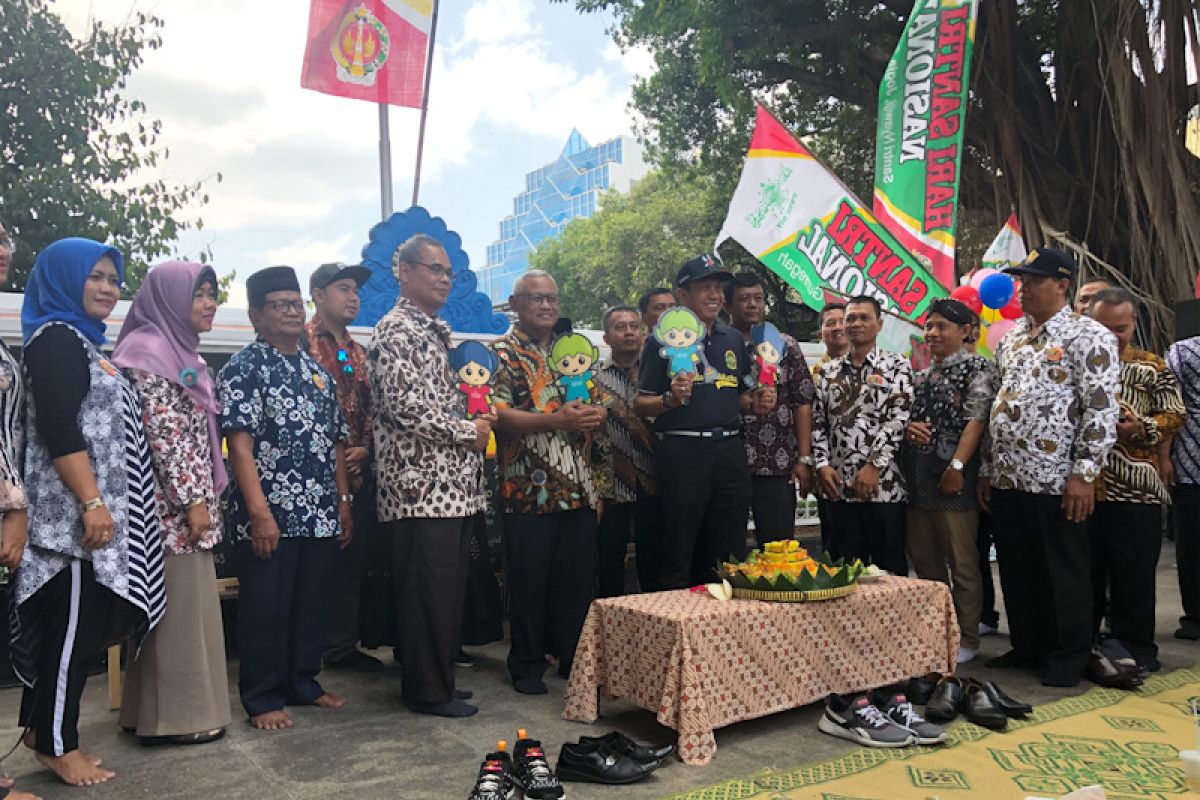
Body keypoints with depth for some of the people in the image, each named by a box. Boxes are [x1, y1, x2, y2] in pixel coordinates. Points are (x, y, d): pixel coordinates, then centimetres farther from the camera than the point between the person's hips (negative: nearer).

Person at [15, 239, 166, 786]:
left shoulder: (85, 341, 19)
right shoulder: (56, 338, -9)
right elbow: (57, 429, -20)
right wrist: (92, 503, -23)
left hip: (104, 512, 9)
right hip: (76, 515, -9)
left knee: (85, 626, 13)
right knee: (73, 626, -2)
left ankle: (44, 727, 24)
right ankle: (56, 742, 10)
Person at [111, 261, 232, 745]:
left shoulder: (180, 352, 16)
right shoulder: (150, 352, -12)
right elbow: (162, 434, -19)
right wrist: (192, 500, -19)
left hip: (185, 502, 10)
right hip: (172, 504, -10)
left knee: (185, 603, 14)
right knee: (178, 605, -2)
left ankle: (158, 709, 24)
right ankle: (174, 716, 8)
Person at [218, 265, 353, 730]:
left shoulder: (318, 371, 15)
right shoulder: (243, 369, -5)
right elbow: (240, 444, -13)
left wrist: (343, 501, 11)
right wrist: (259, 511, -19)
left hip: (321, 514, 6)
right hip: (272, 514, -6)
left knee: (313, 605, 14)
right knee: (266, 609, 3)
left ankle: (303, 684, 29)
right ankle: (263, 698, 17)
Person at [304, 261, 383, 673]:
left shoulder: (358, 352, 19)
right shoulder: (303, 343, -5)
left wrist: (364, 449, 0)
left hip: (358, 472, 7)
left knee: (353, 559, 12)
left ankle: (343, 646, 24)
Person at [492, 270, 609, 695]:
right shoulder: (502, 353, 0)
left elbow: (596, 417, 20)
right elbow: (497, 414, -13)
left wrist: (598, 486, 9)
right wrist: (556, 421, -22)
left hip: (580, 491, 5)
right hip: (528, 490, -5)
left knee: (578, 580, 9)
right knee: (529, 581, 3)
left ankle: (573, 657, 24)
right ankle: (527, 664, 19)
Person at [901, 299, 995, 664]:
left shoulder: (977, 368, -2)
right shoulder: (921, 376, 18)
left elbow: (976, 420, -12)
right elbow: (907, 417, 23)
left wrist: (957, 466, -20)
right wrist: (907, 428, -2)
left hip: (953, 478, -7)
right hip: (917, 477, 7)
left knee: (961, 561, 0)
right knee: (923, 558, 13)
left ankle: (966, 637, 11)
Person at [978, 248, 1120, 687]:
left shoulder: (1088, 336, -6)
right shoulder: (1010, 340, 15)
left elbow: (1102, 409, -13)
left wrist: (1084, 473, -18)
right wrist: (987, 469, 15)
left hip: (1055, 481, -7)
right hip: (1005, 478, 7)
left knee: (1063, 572, 4)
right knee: (1016, 570, 14)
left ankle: (1068, 656, 18)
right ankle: (1027, 647, 28)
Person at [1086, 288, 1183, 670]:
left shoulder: (1152, 367, 7)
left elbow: (1174, 415, 3)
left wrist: (1141, 428, -15)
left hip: (1135, 488, -1)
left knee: (1134, 573, 5)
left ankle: (1135, 647, 18)